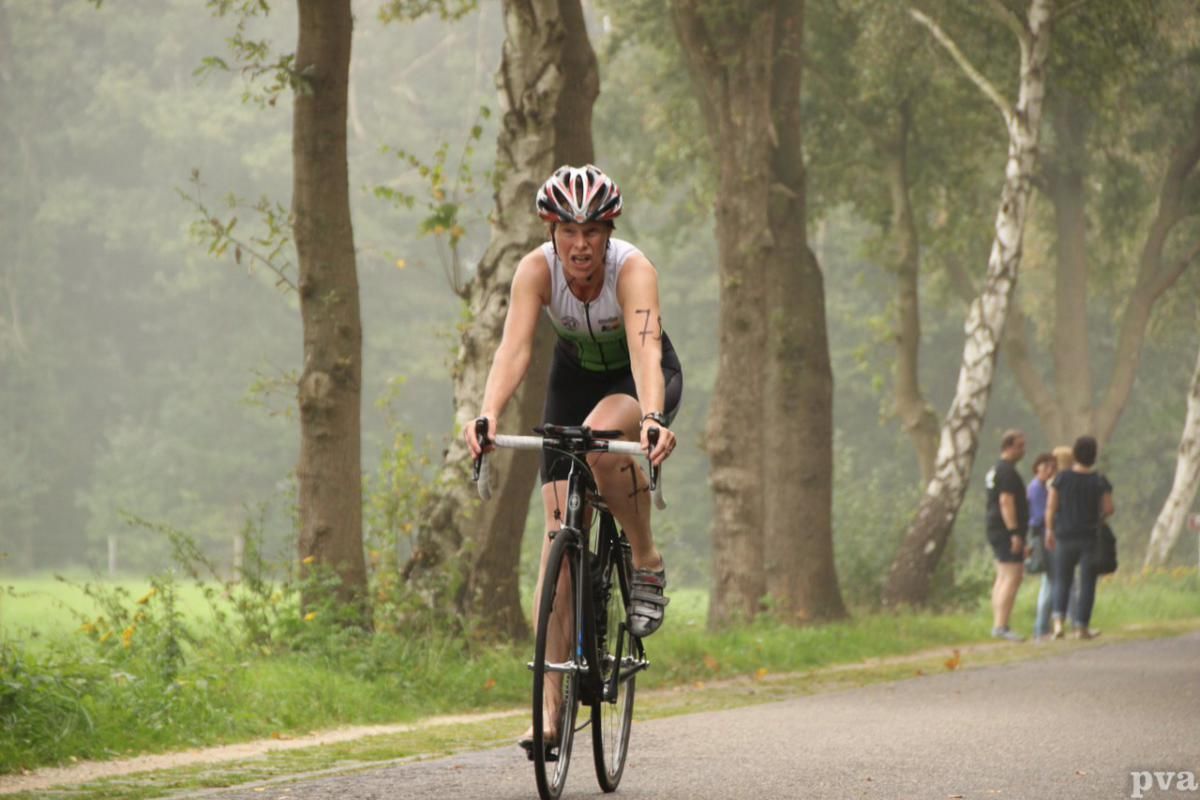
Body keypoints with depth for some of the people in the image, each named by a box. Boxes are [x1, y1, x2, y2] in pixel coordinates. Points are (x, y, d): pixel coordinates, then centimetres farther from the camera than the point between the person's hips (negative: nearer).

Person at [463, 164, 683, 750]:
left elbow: (645, 349, -46)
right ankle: (551, 705, -9)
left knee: (601, 438, -38)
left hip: (640, 379, -3)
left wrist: (652, 419, -64)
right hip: (575, 376, 3)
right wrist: (488, 414, -55)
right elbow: (514, 348, -37)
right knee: (559, 526, -9)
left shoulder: (632, 269, -32)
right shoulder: (537, 269, -25)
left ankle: (647, 561, -12)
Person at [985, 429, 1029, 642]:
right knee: (1012, 577, -13)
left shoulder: (995, 470, 19)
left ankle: (998, 624, 13)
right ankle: (1001, 626, -19)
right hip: (1007, 530, -11)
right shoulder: (1008, 471, -14)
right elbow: (1006, 501, -21)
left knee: (1002, 578, 12)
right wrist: (1014, 533, -23)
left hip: (996, 531, 11)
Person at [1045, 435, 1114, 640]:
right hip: (1091, 538, -1)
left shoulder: (1061, 478, -4)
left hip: (1065, 538, 1)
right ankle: (1082, 627, 5)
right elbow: (1109, 509, -8)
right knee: (1087, 583, 6)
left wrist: (1049, 531, 4)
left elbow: (1050, 507, -5)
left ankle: (1058, 620, -9)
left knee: (1062, 581, 11)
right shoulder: (1100, 481, -7)